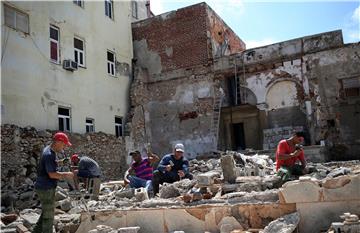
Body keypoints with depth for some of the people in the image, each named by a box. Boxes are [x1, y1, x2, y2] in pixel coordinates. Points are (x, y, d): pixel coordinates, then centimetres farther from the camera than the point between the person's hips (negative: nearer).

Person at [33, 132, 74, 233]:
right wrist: (66, 175, -11)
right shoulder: (49, 154, -23)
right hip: (46, 189, -10)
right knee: (48, 216, 2)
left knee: (46, 213, 21)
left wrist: (64, 174, 8)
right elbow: (52, 174, -23)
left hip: (45, 188, 10)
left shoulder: (49, 150, 9)